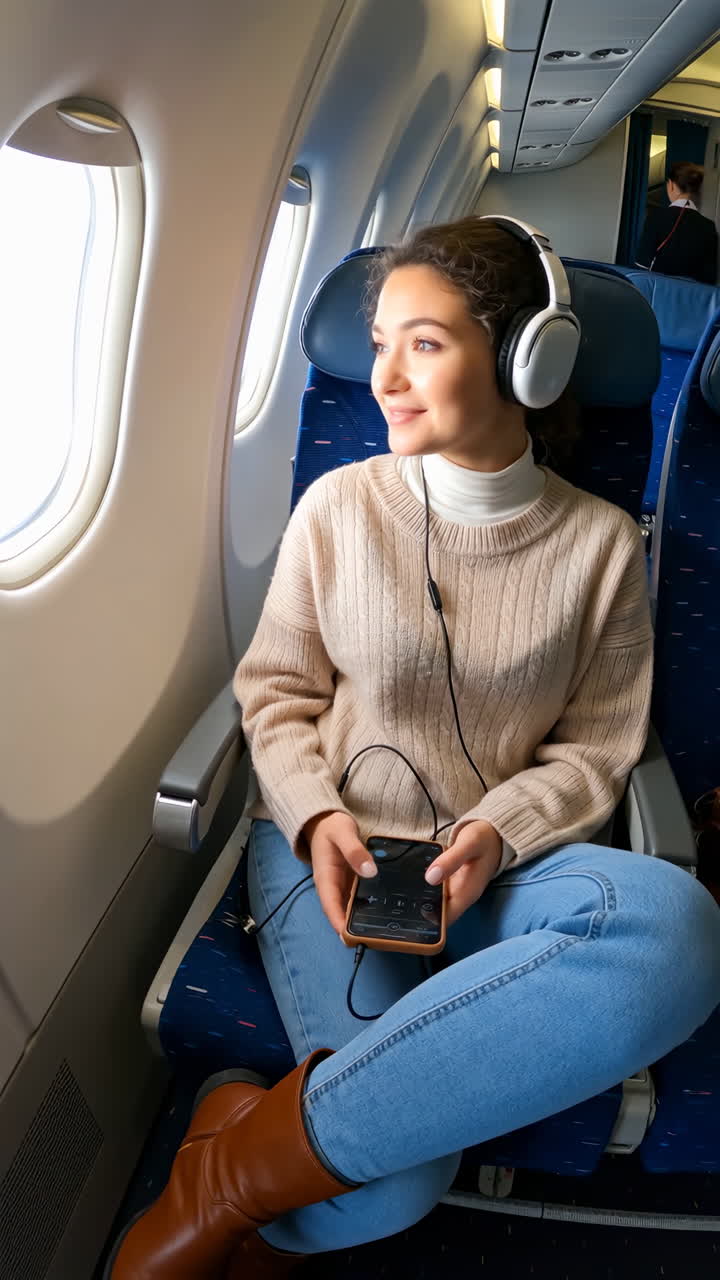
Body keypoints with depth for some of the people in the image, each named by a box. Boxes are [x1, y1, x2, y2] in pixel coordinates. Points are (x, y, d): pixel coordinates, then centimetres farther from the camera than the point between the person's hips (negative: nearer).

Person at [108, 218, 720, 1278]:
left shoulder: (600, 543, 0)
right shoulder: (339, 505, -1)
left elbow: (596, 749, 5)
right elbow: (274, 689, 6)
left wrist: (498, 831, -14)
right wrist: (317, 818, -11)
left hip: (496, 861, 3)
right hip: (328, 846, -2)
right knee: (398, 1175, -26)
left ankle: (240, 1161, -23)